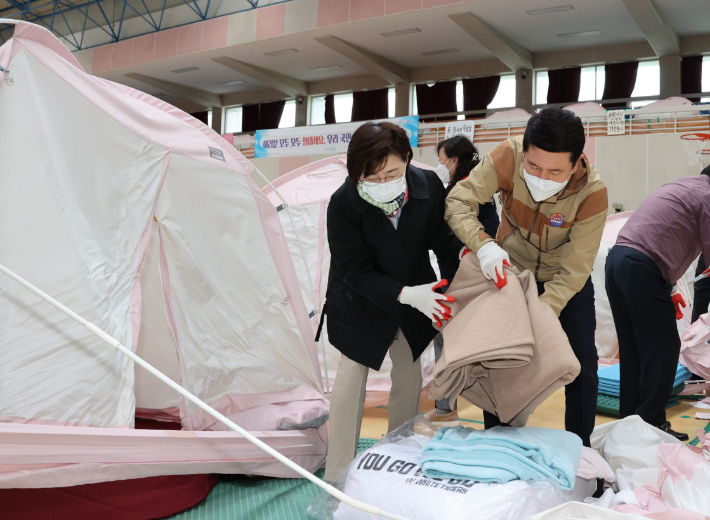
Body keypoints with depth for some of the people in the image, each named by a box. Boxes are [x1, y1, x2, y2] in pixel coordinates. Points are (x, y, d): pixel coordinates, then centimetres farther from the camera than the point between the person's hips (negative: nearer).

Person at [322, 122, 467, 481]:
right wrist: (406, 294, -36)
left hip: (414, 293, 4)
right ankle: (338, 472, 16)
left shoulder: (427, 185, -21)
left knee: (409, 374, 15)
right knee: (352, 373, 2)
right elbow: (356, 272, -26)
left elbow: (439, 235, -6)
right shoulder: (343, 204, -29)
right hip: (360, 301, -4)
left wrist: (465, 253, -27)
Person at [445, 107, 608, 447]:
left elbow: (572, 272, -29)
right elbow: (458, 202, -29)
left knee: (582, 363, 0)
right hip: (508, 269, 1)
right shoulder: (508, 157, -31)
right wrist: (483, 245, -46)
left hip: (564, 281, 0)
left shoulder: (592, 193, -32)